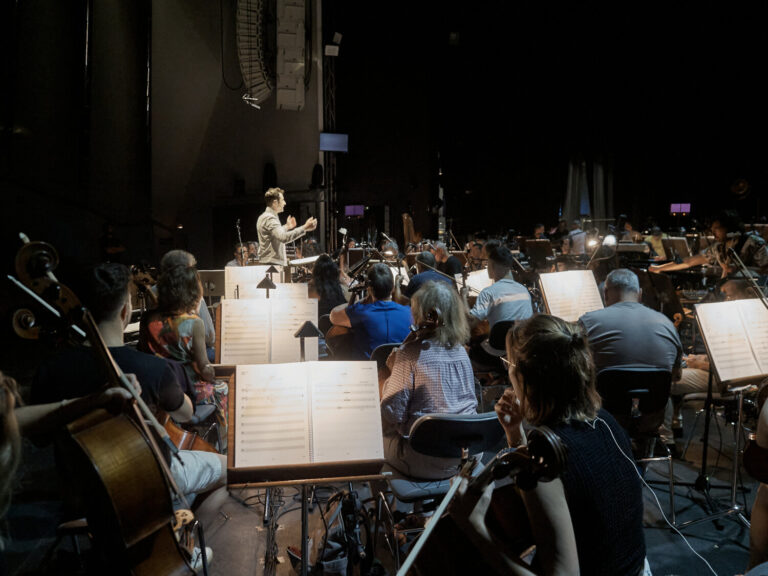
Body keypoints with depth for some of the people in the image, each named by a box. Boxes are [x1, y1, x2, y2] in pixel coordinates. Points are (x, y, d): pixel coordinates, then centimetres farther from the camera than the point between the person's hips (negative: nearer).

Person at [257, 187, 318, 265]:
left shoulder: (264, 217, 18)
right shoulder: (269, 218, -16)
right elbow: (284, 237, -32)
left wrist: (286, 227, 37)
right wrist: (304, 228, -34)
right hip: (272, 263, -11)